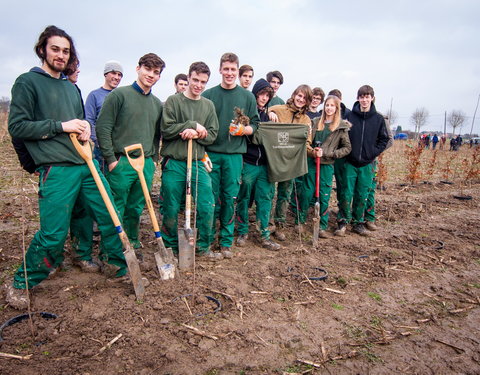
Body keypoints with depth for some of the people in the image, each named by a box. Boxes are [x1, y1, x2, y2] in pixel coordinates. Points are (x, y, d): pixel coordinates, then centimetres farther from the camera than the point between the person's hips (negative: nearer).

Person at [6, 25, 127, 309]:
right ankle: (21, 284, 22)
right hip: (57, 170, -6)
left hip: (87, 164, 7)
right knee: (52, 234, -3)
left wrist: (85, 128, 3)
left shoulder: (71, 87, 19)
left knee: (110, 218, 7)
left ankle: (121, 267, 26)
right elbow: (17, 127, -7)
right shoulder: (28, 82, 0)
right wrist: (61, 126, -12)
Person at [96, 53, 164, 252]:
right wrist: (111, 159, -10)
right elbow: (103, 128, -7)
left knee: (136, 209, 14)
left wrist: (153, 159, 14)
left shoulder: (157, 103, 15)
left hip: (146, 165, 5)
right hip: (121, 163, -5)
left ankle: (133, 245, 27)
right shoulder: (120, 94, -3)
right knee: (116, 210, 2)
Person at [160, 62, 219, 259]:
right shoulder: (173, 101, 1)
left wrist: (195, 134, -12)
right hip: (174, 163, -3)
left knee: (207, 207, 0)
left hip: (198, 163, 3)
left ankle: (204, 247, 18)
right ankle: (170, 247, 24)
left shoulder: (208, 105, 12)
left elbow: (212, 135, 6)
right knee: (171, 209, 5)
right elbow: (166, 129, -10)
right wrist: (193, 125, -13)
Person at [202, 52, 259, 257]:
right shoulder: (208, 95, 6)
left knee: (230, 199, 4)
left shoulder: (247, 97, 8)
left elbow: (254, 125, 10)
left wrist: (243, 130, -12)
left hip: (234, 155, 0)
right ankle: (207, 238, 19)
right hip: (210, 154, 0)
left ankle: (226, 241, 15)